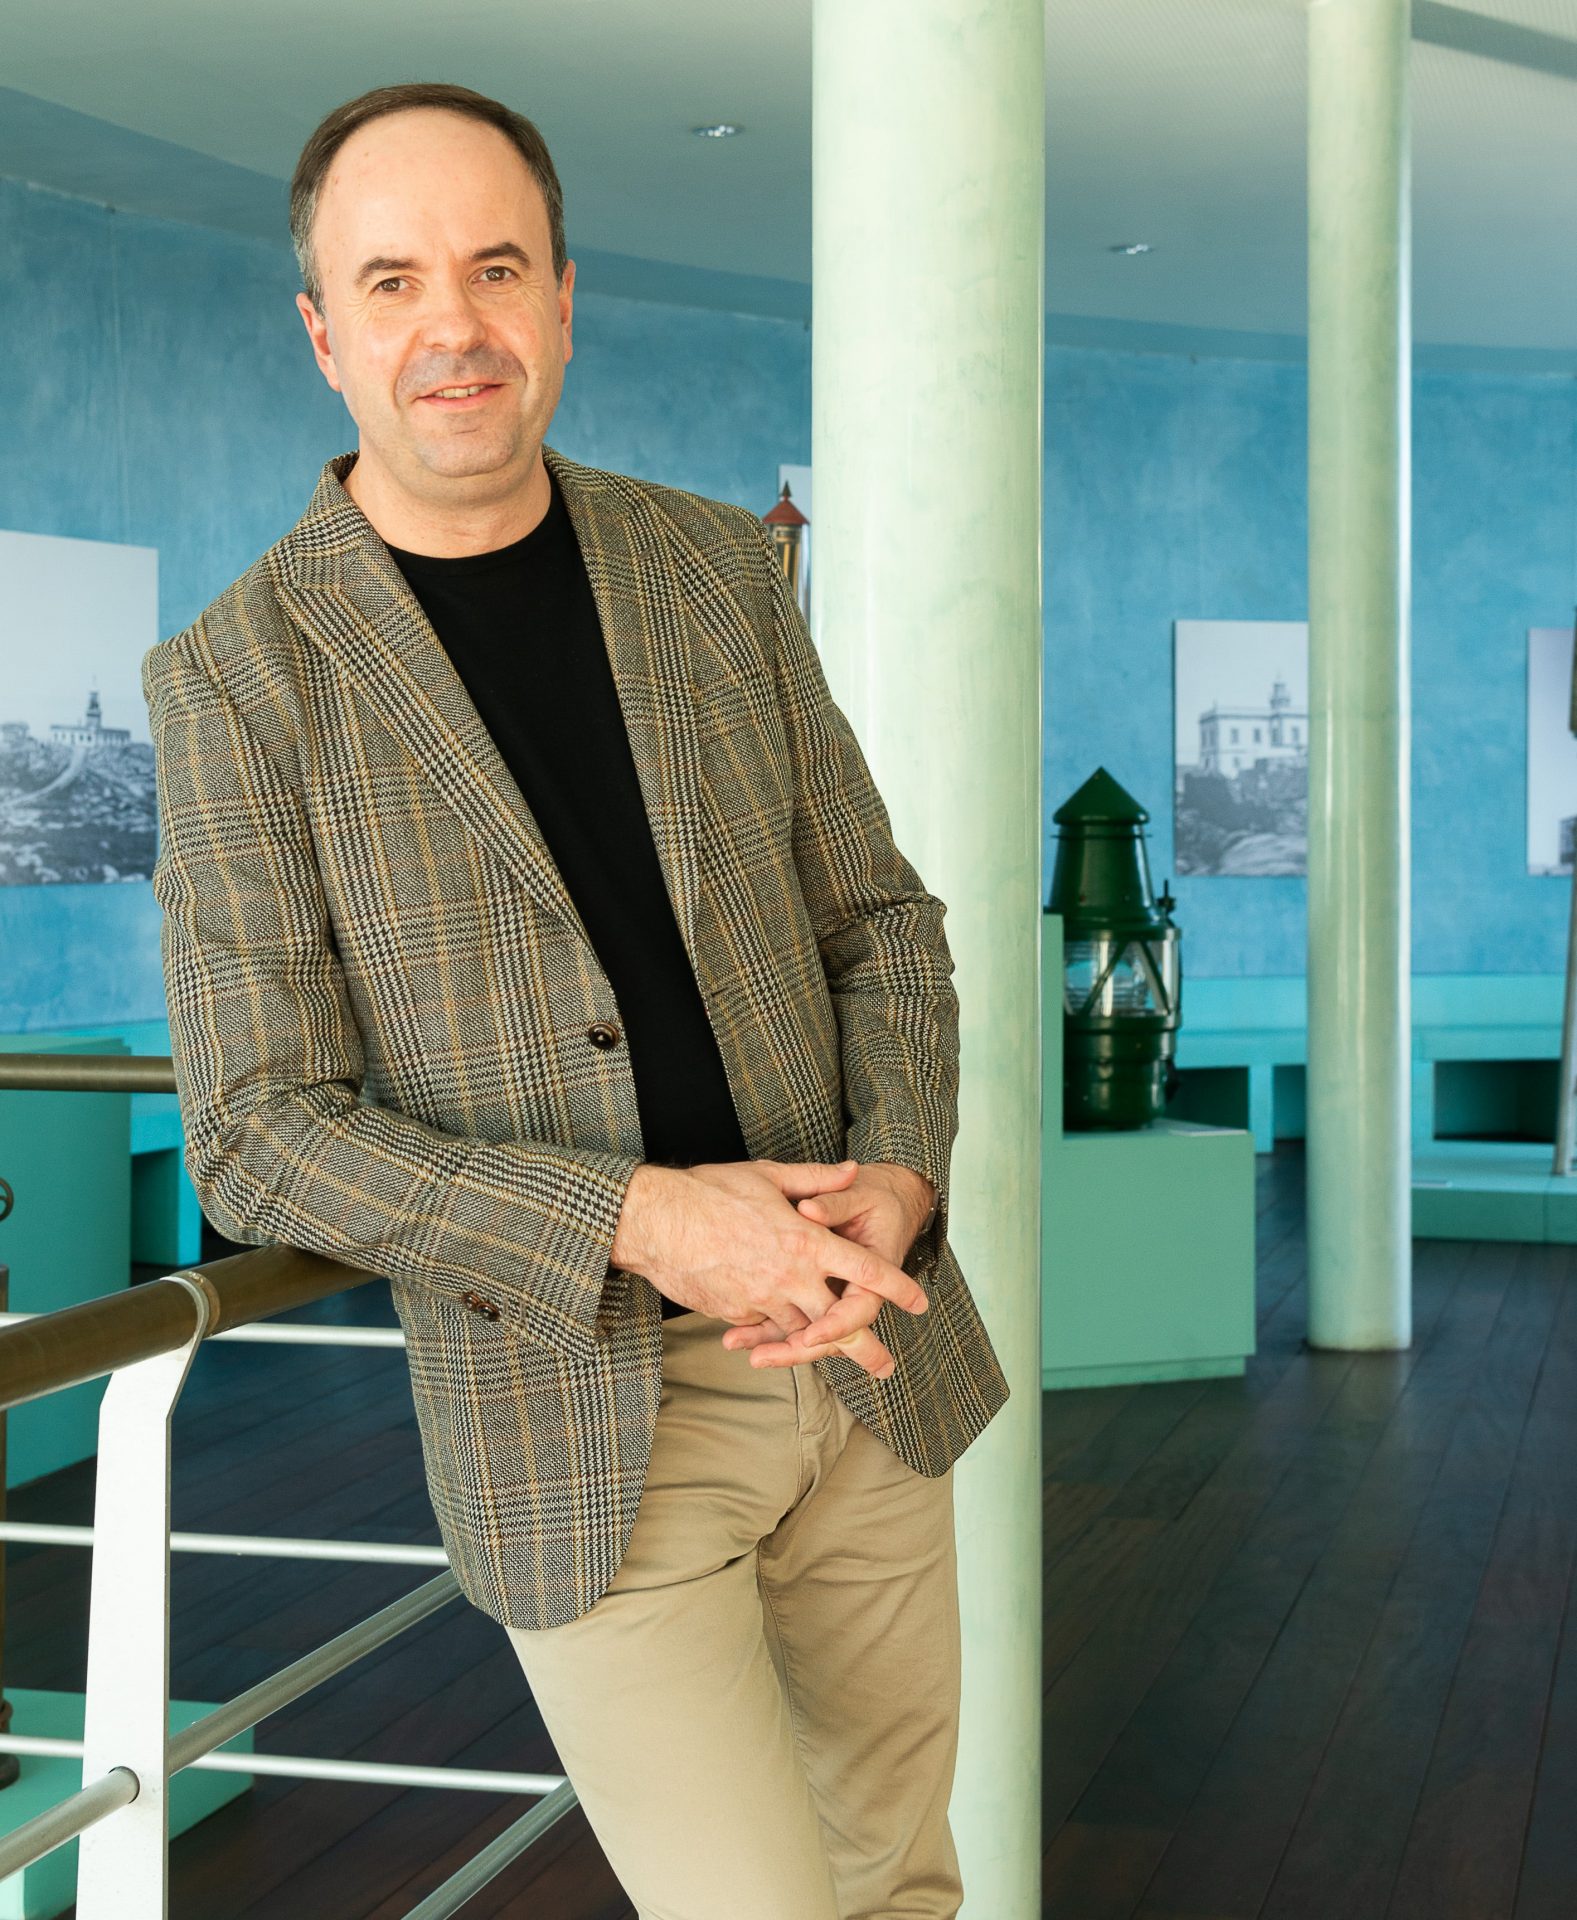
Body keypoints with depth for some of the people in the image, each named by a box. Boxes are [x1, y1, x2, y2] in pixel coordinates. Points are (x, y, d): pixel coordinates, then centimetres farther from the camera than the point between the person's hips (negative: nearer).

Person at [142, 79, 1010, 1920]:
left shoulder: (715, 568, 1)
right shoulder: (237, 680, -11)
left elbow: (876, 921, 5)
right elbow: (262, 1142, -13)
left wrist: (897, 1188, -16)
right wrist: (638, 1220, -25)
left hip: (856, 1344, 5)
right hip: (572, 1409, -4)